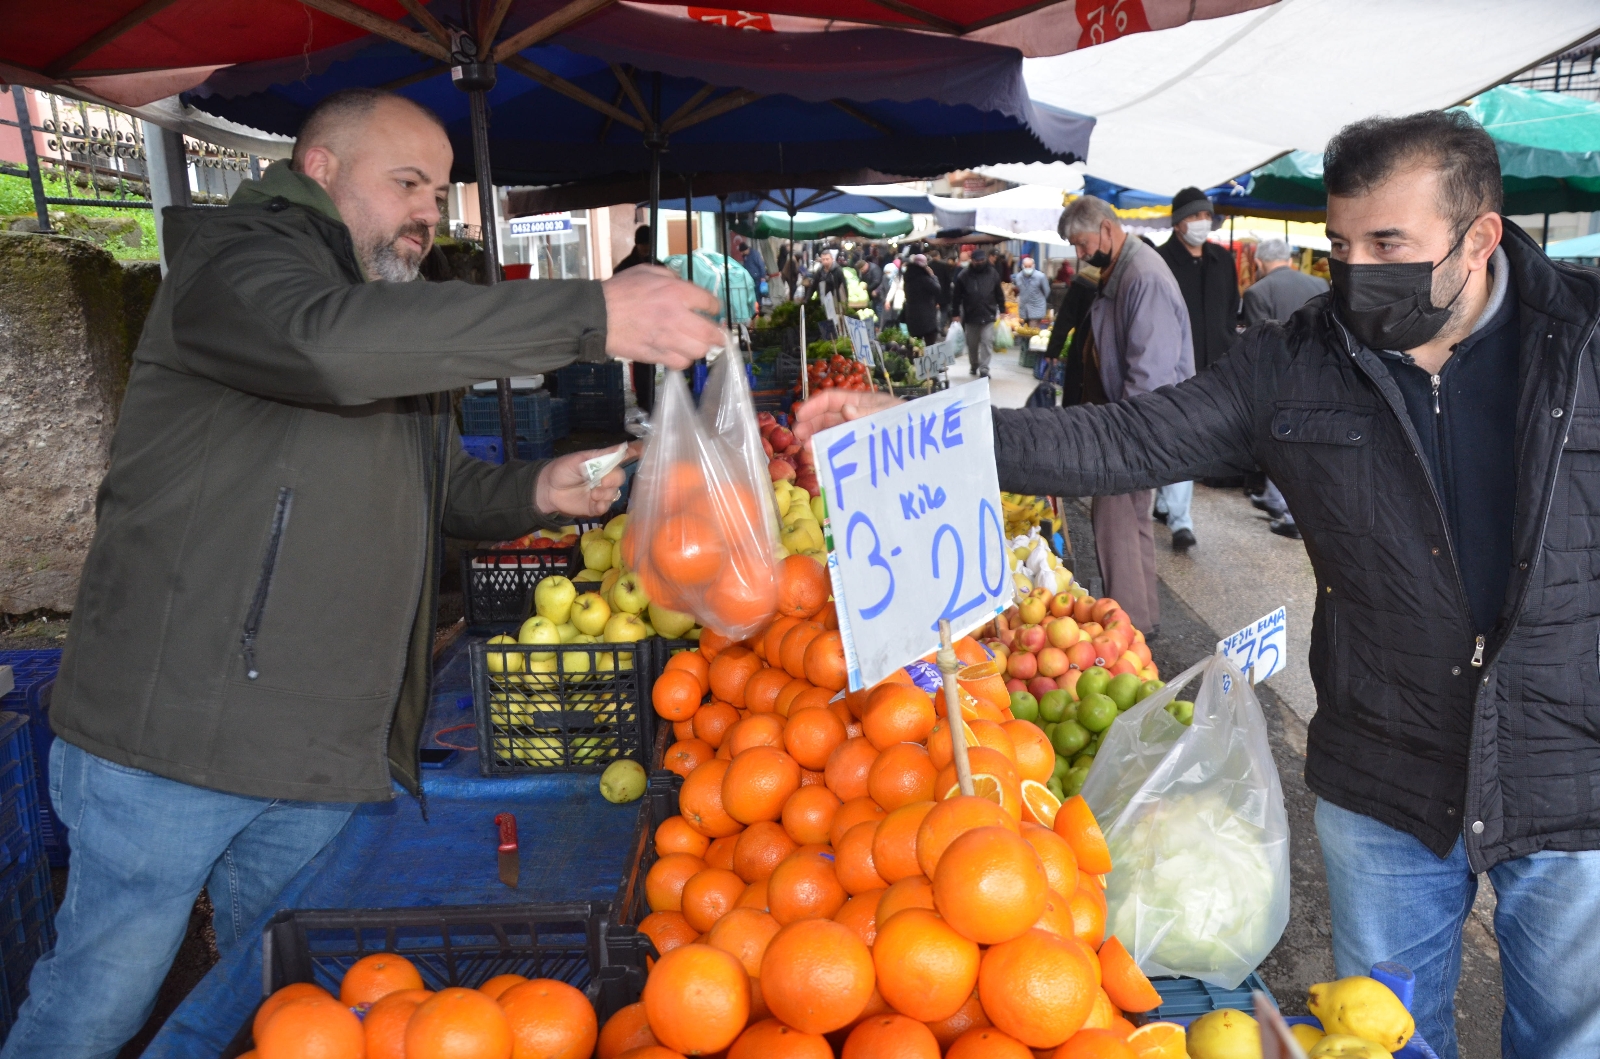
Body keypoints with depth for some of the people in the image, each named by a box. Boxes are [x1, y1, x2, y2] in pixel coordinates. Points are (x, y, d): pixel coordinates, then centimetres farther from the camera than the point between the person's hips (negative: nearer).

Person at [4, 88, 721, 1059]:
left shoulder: (404, 323, 20)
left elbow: (444, 487, 25)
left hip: (331, 753, 7)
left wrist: (538, 492, 1)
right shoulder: (233, 260, -7)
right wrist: (594, 316, -33)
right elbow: (326, 340, -31)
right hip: (176, 729, -7)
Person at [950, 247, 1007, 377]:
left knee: (987, 342, -10)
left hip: (988, 316, 0)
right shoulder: (964, 276, -5)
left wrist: (1002, 310, 8)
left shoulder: (993, 274, 1)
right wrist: (956, 314, -2)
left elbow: (999, 294, 9)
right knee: (972, 344, 12)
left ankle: (984, 369, -9)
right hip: (970, 316, 0)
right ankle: (973, 366, 32)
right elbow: (956, 296, -1)